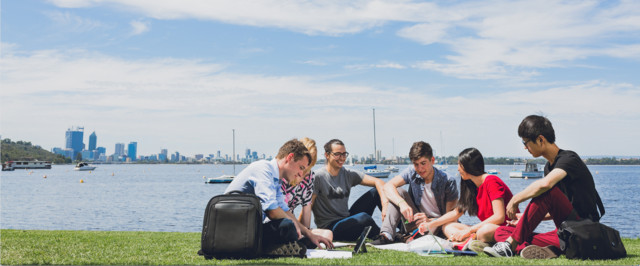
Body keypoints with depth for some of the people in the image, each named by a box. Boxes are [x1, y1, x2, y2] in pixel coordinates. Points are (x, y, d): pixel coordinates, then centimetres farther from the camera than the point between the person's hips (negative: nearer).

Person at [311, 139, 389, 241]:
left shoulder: (349, 174, 7)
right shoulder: (318, 177, -9)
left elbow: (378, 182, -4)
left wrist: (385, 204, -22)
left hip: (347, 219, 6)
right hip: (329, 227, -6)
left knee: (376, 192, -5)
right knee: (363, 217, -33)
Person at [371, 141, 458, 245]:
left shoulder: (448, 182, -16)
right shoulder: (412, 172, -7)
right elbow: (387, 186, -18)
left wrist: (429, 221, -35)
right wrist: (402, 203, -37)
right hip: (415, 222, 3)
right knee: (399, 192, -17)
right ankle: (387, 234, -32)